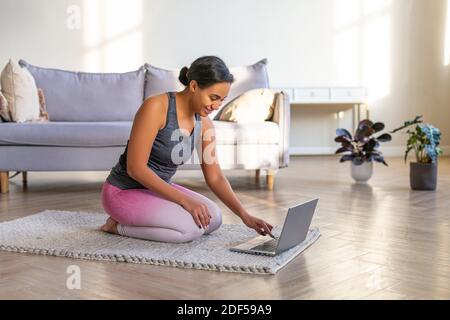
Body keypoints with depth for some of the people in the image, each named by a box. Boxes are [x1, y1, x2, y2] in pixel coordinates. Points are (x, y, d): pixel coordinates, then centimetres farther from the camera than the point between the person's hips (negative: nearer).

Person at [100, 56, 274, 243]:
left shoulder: (204, 124, -3)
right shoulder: (156, 107, -24)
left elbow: (215, 178, 2)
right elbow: (135, 168, -26)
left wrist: (244, 215, -11)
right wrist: (185, 200, -27)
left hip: (159, 188, 8)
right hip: (123, 192, -8)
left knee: (214, 218, -6)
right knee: (192, 226, -24)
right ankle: (119, 226, -4)